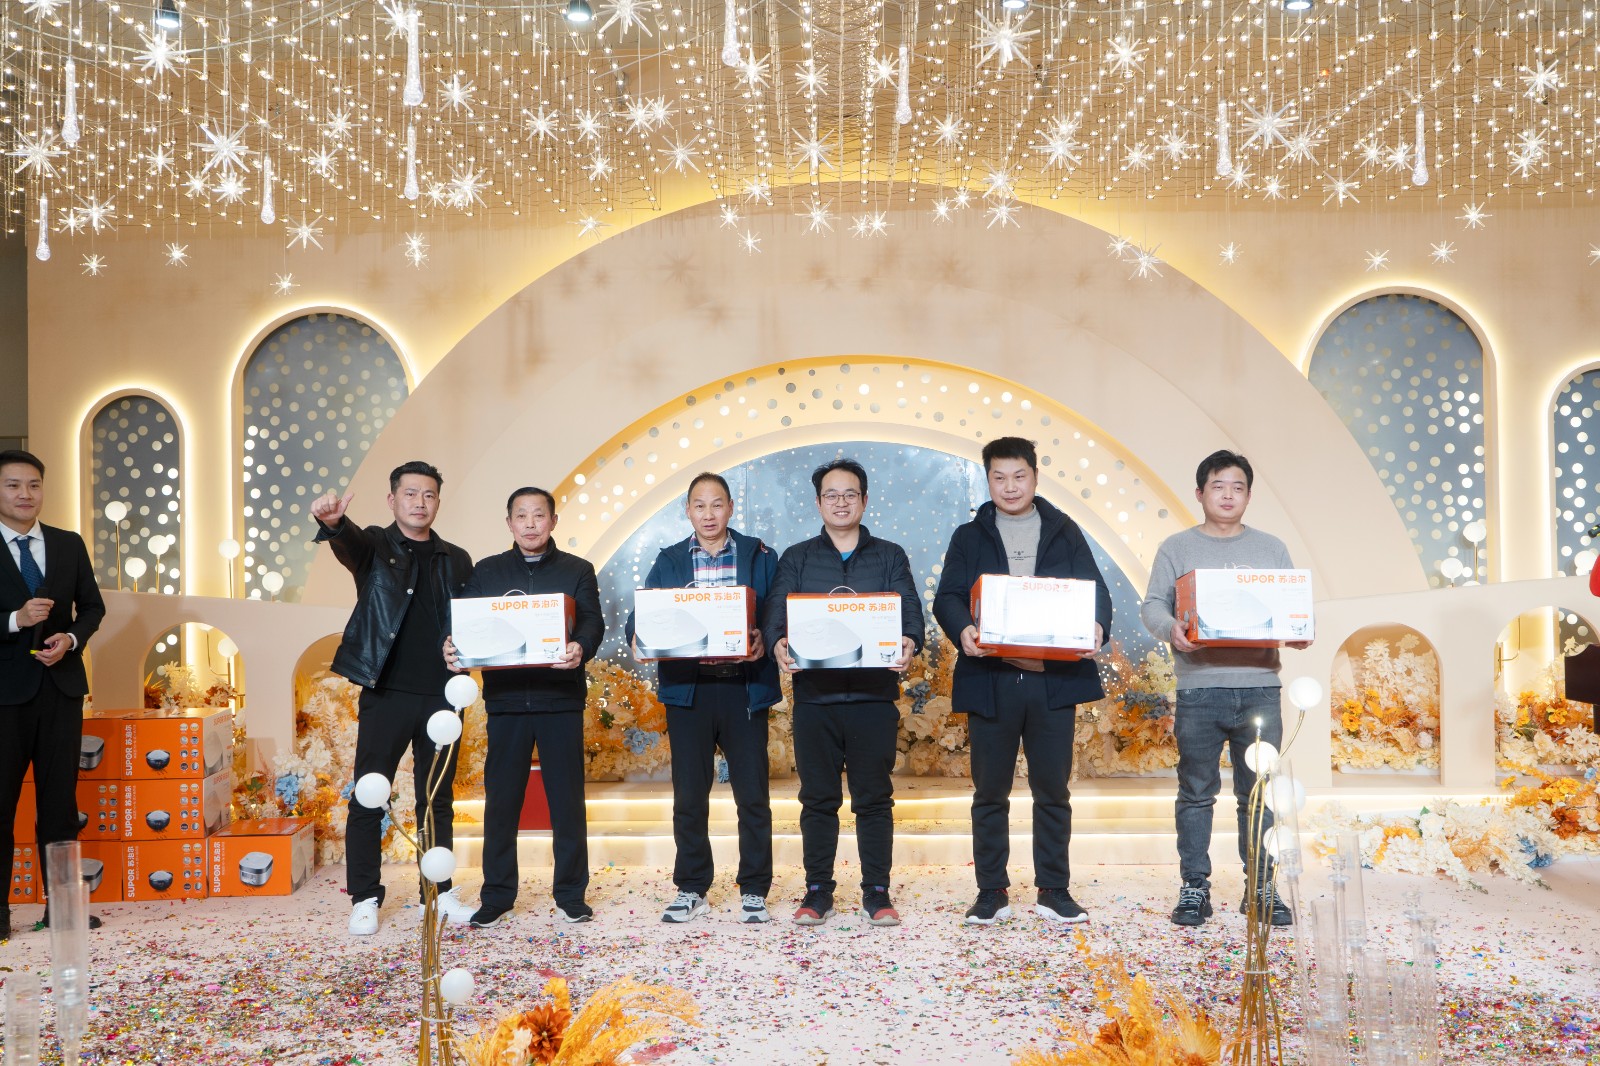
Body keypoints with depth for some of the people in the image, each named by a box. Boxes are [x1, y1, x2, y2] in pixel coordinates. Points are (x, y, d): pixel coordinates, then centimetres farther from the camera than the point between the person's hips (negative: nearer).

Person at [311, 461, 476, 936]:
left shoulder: (456, 561, 12)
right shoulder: (375, 546, 2)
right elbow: (350, 544, -22)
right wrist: (333, 522, -46)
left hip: (441, 695, 3)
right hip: (387, 694, -3)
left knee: (438, 798, 11)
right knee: (369, 798, 2)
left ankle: (441, 893, 21)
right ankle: (365, 900, 13)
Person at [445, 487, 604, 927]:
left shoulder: (577, 571, 8)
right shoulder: (486, 572, 12)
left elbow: (593, 623, -3)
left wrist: (580, 648, -26)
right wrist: (451, 648, -18)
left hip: (561, 697, -1)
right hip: (505, 698, 1)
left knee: (567, 797, 3)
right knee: (501, 799, 4)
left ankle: (571, 894, 15)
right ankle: (496, 896, 16)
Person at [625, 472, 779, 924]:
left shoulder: (759, 557, 6)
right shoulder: (668, 562, 11)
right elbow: (641, 615, 6)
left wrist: (765, 641, -20)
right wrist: (638, 639, -16)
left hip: (744, 688, -1)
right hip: (687, 689, 2)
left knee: (753, 795, 2)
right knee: (689, 796, 7)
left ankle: (754, 891, 15)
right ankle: (691, 890, 21)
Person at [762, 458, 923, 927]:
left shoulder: (890, 557, 12)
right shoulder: (797, 559, 13)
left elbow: (909, 611, 1)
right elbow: (775, 612, 1)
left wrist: (909, 643, -21)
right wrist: (778, 643, -21)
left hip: (874, 694, 0)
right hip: (814, 695, 1)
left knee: (874, 798, 4)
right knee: (817, 798, 6)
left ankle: (877, 894, 13)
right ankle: (817, 894, 16)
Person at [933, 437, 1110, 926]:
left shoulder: (1066, 533, 13)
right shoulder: (969, 537, 11)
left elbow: (1096, 591, 7)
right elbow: (946, 597, 1)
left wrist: (1096, 627, -15)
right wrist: (962, 630, -20)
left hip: (1054, 679, 0)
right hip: (990, 679, 0)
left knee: (1053, 789, 6)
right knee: (990, 792, 6)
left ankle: (1054, 891, 17)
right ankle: (991, 892, 16)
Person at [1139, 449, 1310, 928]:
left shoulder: (1271, 548, 16)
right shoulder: (1176, 548, 9)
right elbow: (1153, 604, 1)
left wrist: (1301, 633, -10)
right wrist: (1171, 628, -21)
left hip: (1260, 687, 2)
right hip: (1198, 690, -2)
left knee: (1259, 793, 5)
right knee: (1196, 792, 3)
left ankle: (1262, 887, 16)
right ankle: (1194, 887, 12)